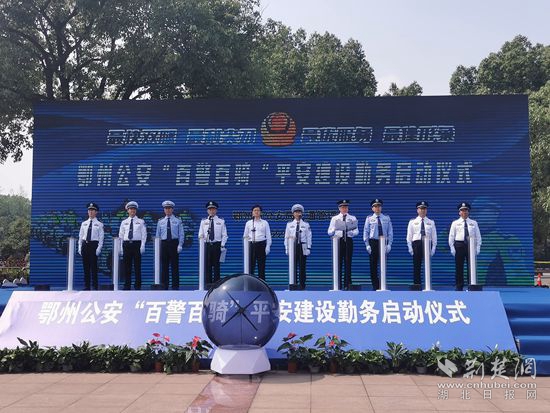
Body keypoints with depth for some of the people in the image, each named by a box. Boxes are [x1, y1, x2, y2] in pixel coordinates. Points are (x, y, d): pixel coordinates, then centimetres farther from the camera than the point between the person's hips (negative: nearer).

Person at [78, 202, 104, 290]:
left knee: (93, 266, -4)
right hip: (85, 245, 4)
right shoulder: (84, 223, 11)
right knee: (86, 267, 6)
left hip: (94, 244, -4)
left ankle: (94, 287, 2)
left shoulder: (99, 224, 0)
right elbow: (80, 236, 13)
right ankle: (86, 286, 13)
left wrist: (99, 248, -11)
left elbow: (101, 237, -3)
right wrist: (80, 247, 5)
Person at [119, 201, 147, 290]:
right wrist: (121, 248, 3)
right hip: (126, 244, 2)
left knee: (137, 266, -1)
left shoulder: (141, 222, 6)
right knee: (127, 267, 3)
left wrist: (142, 246, -8)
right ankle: (127, 286, 9)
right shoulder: (124, 222, 12)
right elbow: (121, 235, 12)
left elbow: (144, 235, 2)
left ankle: (137, 286, 4)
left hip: (137, 244, -2)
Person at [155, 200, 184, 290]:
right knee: (164, 266, 4)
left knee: (175, 265, 0)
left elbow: (181, 234, 2)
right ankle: (164, 286, 11)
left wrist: (180, 245, -8)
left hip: (174, 243, -2)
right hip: (164, 244, 2)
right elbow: (158, 235, 11)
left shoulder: (177, 221, 4)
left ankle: (175, 286, 5)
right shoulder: (160, 221, 10)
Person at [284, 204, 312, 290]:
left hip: (302, 247, -1)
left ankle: (302, 286, 7)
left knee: (302, 267, 1)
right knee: (293, 267, 2)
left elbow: (309, 237, 5)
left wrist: (309, 248, -2)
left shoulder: (306, 224, 5)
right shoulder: (289, 224, 8)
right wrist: (286, 248, 3)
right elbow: (286, 237, 9)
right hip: (292, 247, 1)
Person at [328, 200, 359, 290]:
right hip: (338, 241, -1)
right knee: (338, 263, -2)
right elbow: (329, 232, 5)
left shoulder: (353, 218, 11)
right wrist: (334, 231, -18)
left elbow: (356, 231, 7)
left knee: (348, 262, 1)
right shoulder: (334, 218, 9)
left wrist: (352, 233, -15)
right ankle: (338, 285, 3)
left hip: (348, 241, 1)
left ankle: (347, 284, 6)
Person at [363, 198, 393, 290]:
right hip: (373, 242, 0)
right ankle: (375, 285, 8)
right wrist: (367, 245, -5)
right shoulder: (369, 218, 4)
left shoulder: (386, 218, 7)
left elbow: (390, 232, 6)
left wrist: (389, 244, -3)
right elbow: (366, 232, 3)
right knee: (373, 264, 1)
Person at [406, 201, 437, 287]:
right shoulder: (412, 222, 7)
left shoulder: (431, 222, 8)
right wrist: (410, 248, -2)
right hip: (416, 244, 0)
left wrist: (433, 248, -1)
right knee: (416, 267, 0)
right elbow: (409, 236, 6)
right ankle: (416, 285, 5)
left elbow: (434, 236, 8)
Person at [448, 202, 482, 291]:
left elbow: (478, 236, 8)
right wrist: (452, 248, -4)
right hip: (459, 245, -1)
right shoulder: (455, 223, 6)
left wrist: (477, 247, -2)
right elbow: (451, 236, 4)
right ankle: (459, 287, 7)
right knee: (459, 267, 1)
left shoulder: (474, 223, 9)